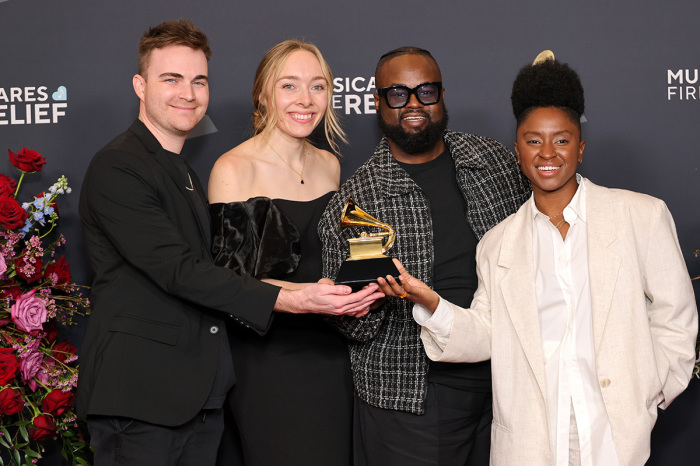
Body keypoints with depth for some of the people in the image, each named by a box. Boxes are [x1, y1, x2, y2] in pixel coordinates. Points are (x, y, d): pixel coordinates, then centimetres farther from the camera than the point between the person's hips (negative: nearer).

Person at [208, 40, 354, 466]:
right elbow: (231, 277, -13)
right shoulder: (234, 170, -9)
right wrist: (305, 294, -27)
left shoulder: (328, 165, 10)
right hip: (268, 355, -6)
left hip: (329, 354, 6)